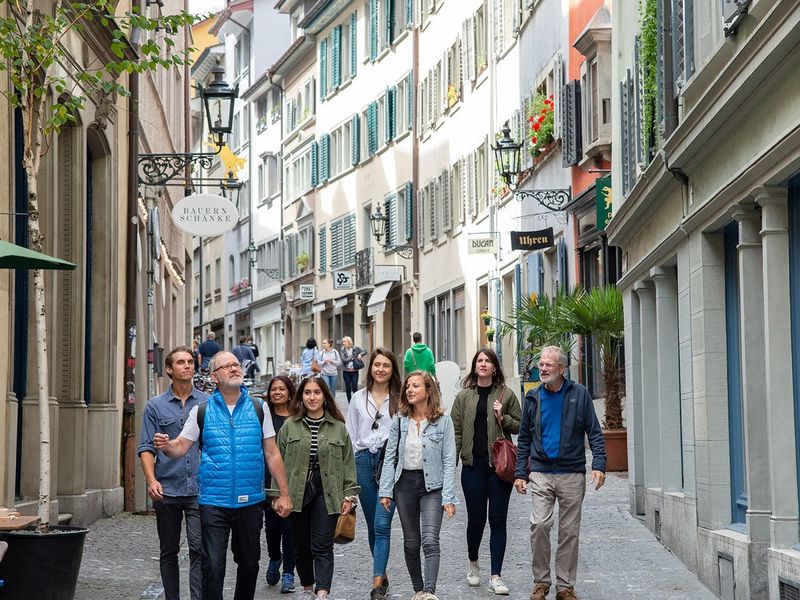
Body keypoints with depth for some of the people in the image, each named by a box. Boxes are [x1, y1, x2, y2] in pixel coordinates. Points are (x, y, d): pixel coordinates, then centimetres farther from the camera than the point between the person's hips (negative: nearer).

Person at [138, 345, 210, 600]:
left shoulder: (208, 403, 7)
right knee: (168, 551, 10)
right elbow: (146, 447, 2)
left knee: (199, 549, -10)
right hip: (166, 490, 1)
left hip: (199, 489, -1)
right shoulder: (155, 406, 6)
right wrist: (151, 480, -13)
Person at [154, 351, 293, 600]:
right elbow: (181, 446, 2)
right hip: (214, 503, -2)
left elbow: (272, 454, 6)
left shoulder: (258, 408, 4)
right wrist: (165, 445, -22)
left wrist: (284, 494, 3)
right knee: (212, 567, -6)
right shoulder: (202, 411, 2)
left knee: (249, 563, 13)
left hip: (251, 502, 2)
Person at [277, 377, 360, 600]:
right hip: (297, 494, 2)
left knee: (322, 546, -8)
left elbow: (348, 463, 6)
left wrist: (349, 495, 1)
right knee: (302, 546, 12)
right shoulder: (289, 427, 4)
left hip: (327, 494, -1)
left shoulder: (338, 428, 4)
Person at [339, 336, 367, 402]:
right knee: (348, 388, 5)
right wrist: (353, 357, -10)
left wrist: (360, 354, -10)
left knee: (354, 388, -7)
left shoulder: (355, 348, 2)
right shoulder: (342, 350, 1)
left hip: (354, 371, -1)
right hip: (346, 372, 1)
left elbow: (365, 352, 9)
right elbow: (344, 360, -9)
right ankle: (350, 404, 13)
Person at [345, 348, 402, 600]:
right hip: (364, 461, 3)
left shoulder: (400, 399, 0)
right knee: (372, 525, 11)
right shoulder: (359, 398, 9)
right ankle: (382, 574, 25)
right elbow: (351, 435, 12)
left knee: (382, 525, -11)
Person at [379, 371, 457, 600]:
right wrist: (385, 491, -1)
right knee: (411, 542, 11)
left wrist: (448, 497, -12)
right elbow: (390, 457, 5)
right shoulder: (400, 420, 3)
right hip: (405, 482, 4)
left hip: (432, 485, -4)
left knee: (430, 541, -17)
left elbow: (449, 461, -6)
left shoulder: (443, 421, -5)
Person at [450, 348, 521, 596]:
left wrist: (503, 418, -10)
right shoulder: (464, 396, 7)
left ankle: (496, 576, 4)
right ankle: (473, 563, 32)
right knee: (476, 517, 5)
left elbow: (520, 427, 8)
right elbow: (456, 431, 6)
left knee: (498, 520, 0)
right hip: (473, 465, 1)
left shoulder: (506, 395, 4)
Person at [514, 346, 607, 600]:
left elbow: (594, 432, 1)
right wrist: (520, 472, 7)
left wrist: (599, 464, -11)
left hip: (572, 473, -1)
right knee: (539, 525, -12)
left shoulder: (579, 394, 1)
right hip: (541, 472, 1)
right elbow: (524, 438, 13)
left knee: (569, 531, 4)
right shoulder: (533, 397, 8)